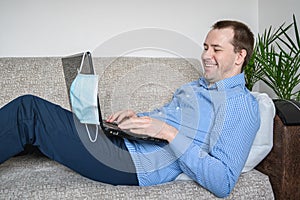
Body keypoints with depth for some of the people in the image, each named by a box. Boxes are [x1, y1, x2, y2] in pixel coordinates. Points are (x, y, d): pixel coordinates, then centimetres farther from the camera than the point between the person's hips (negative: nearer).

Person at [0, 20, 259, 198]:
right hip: (120, 139, 9)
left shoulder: (242, 106, -8)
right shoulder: (196, 86, 20)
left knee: (29, 111, -14)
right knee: (29, 107, 2)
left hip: (132, 164, -9)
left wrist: (169, 132, -23)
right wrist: (135, 116, 4)